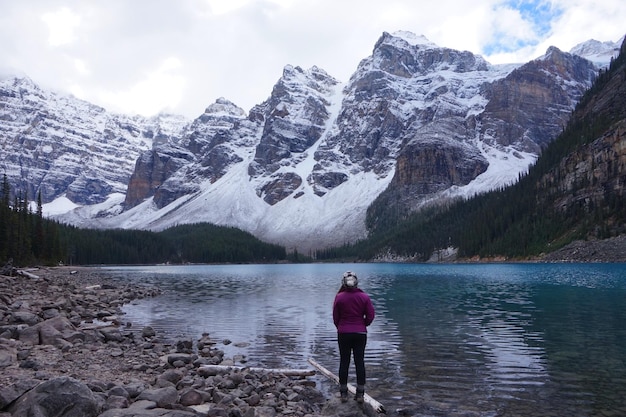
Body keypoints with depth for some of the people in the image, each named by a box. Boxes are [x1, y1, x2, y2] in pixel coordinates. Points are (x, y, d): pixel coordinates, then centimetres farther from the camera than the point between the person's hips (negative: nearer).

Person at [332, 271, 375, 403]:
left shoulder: (339, 297, -9)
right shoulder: (364, 297, -6)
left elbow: (335, 316, -3)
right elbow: (371, 315, -3)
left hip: (343, 333, 0)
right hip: (360, 333, 1)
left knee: (344, 362, 8)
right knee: (360, 362, 7)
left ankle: (343, 393, 13)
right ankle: (360, 394, 10)